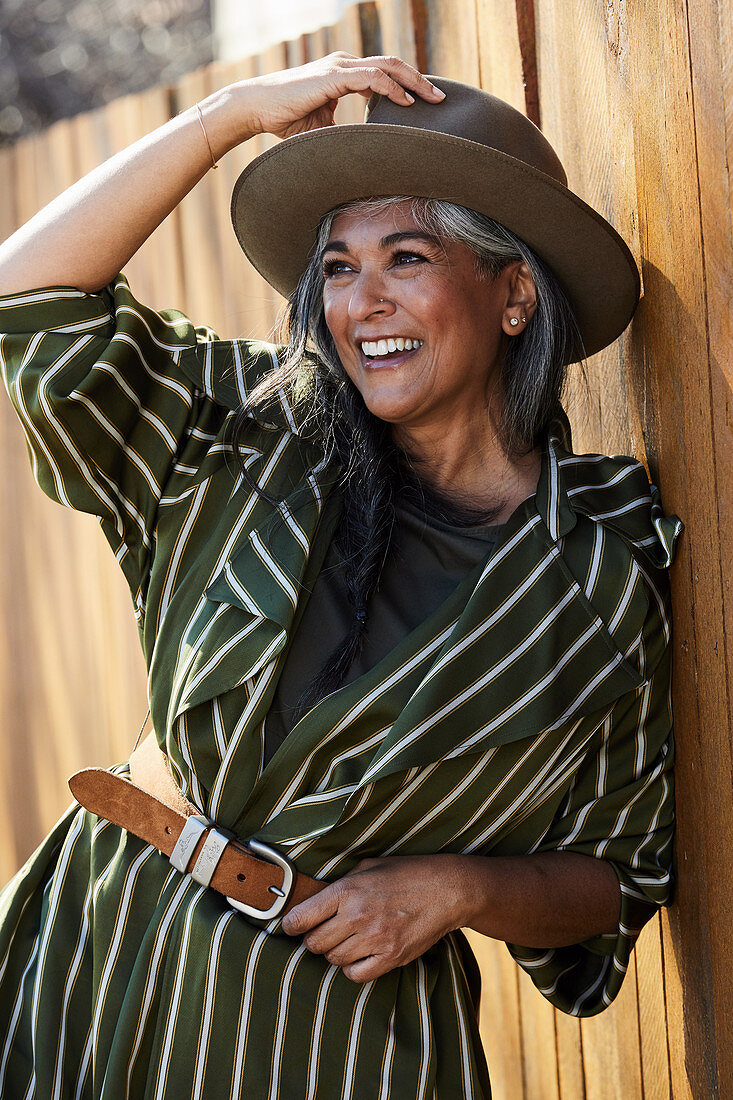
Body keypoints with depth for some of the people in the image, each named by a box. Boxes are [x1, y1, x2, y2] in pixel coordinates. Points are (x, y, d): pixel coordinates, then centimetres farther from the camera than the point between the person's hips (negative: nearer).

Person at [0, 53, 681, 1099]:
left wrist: (459, 887, -17)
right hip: (101, 950, 3)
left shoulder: (609, 584, -7)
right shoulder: (255, 439, 0)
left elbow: (614, 877, 2)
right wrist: (235, 111, -8)